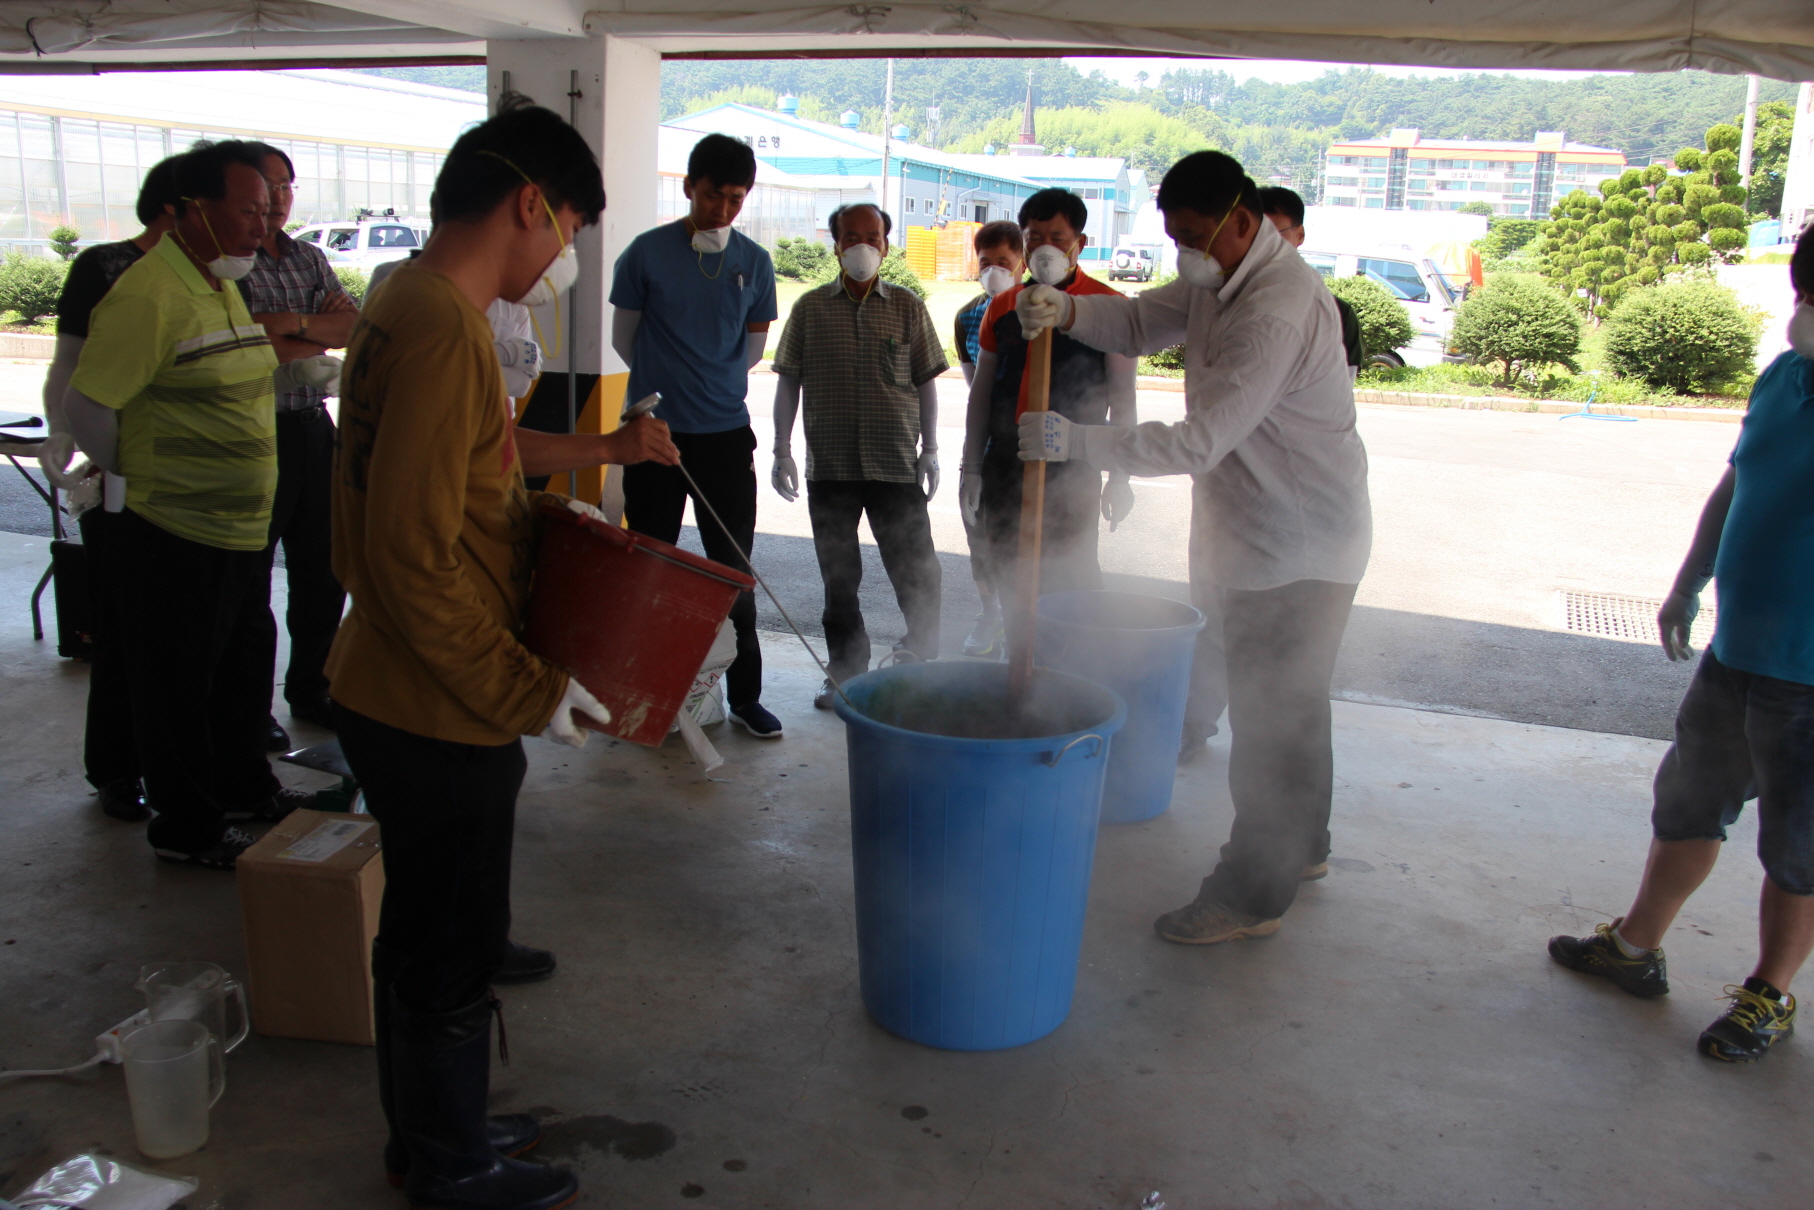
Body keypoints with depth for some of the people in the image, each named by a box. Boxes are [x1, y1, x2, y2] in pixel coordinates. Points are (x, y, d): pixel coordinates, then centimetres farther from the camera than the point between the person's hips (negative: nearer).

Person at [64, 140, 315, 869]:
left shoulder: (225, 286, 12)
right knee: (178, 691, 7)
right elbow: (86, 404, -19)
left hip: (241, 533, 9)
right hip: (175, 540, -9)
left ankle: (242, 788, 42)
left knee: (246, 667, 22)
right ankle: (185, 829, 22)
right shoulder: (148, 296, -19)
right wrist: (136, 476, -4)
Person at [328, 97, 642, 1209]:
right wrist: (526, 692, -20)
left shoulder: (413, 305, 8)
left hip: (408, 699, 10)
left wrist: (531, 508, 11)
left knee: (430, 937, 24)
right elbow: (414, 558, -27)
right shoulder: (443, 331, -24)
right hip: (436, 713, -10)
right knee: (451, 954, 10)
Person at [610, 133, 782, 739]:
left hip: (726, 434, 1)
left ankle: (744, 695, 15)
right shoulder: (647, 252, -2)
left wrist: (710, 380, 11)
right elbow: (624, 338, 7)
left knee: (734, 567, 5)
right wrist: (667, 381, 13)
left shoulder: (754, 262, 5)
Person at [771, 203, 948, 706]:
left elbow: (925, 381, 8)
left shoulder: (907, 306, 6)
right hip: (829, 467, 1)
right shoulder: (810, 308, 6)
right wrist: (782, 451, 2)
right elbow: (788, 382, 8)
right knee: (839, 579, 9)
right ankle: (847, 672, 21)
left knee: (917, 571, -2)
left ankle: (924, 664, 14)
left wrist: (930, 449, 4)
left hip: (896, 466, -1)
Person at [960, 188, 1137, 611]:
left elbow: (1122, 398, -2)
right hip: (1005, 466, 5)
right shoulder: (1003, 306, 10)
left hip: (1071, 473, -4)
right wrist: (971, 468, 10)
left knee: (1071, 582, -5)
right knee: (1009, 579, 10)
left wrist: (1120, 477, -5)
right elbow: (982, 390, 14)